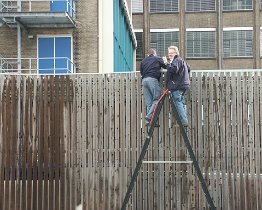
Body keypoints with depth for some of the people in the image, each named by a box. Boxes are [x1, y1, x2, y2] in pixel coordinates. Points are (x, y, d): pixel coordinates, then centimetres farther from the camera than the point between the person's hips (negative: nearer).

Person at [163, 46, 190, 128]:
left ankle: (184, 122, -15)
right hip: (183, 85, 10)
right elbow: (188, 69, 32)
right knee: (182, 102, 13)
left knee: (178, 103, -11)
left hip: (177, 86, -10)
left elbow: (174, 70, -25)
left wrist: (167, 63, -23)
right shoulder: (181, 60, 23)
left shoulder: (176, 60, -9)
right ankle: (185, 121, 14)